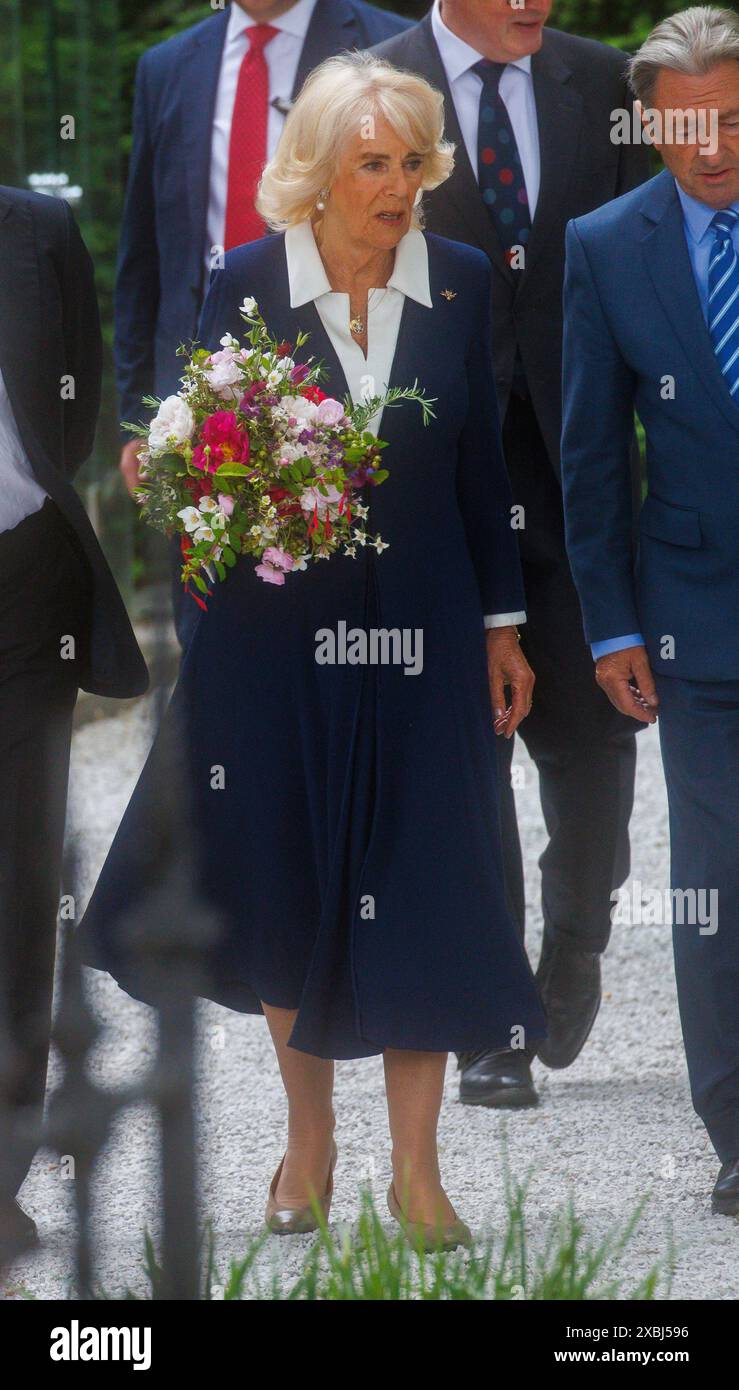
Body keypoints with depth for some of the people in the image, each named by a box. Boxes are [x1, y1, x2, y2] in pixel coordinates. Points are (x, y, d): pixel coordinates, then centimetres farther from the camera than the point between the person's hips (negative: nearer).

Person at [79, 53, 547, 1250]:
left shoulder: (459, 281, 0)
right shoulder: (250, 283, -6)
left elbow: (480, 464, 6)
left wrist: (500, 623, 8)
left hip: (420, 622, 1)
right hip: (275, 624, -1)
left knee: (422, 882, -3)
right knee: (286, 877, 7)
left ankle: (415, 1169, 3)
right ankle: (308, 1134, 24)